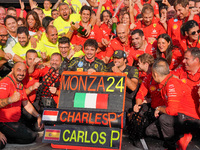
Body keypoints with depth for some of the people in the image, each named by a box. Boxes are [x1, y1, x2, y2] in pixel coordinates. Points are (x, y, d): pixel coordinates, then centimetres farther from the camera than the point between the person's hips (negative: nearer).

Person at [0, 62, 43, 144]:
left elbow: (26, 104, 17)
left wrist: (38, 116, 11)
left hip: (15, 122, 9)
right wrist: (10, 99, -44)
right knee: (32, 137, -11)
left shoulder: (20, 86, 13)